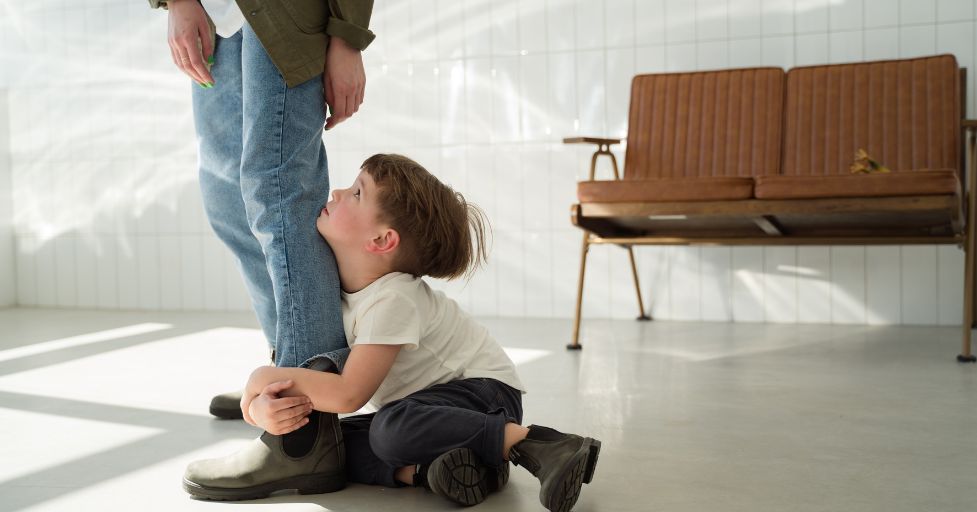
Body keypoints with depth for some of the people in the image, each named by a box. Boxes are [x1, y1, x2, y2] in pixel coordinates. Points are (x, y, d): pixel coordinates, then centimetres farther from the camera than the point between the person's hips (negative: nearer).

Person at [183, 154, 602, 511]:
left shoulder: (393, 301, -26)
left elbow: (348, 394, -32)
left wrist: (269, 377, -20)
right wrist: (262, 408, -28)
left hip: (482, 389, -7)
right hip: (425, 403, 7)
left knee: (393, 427, -37)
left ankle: (532, 442, -29)